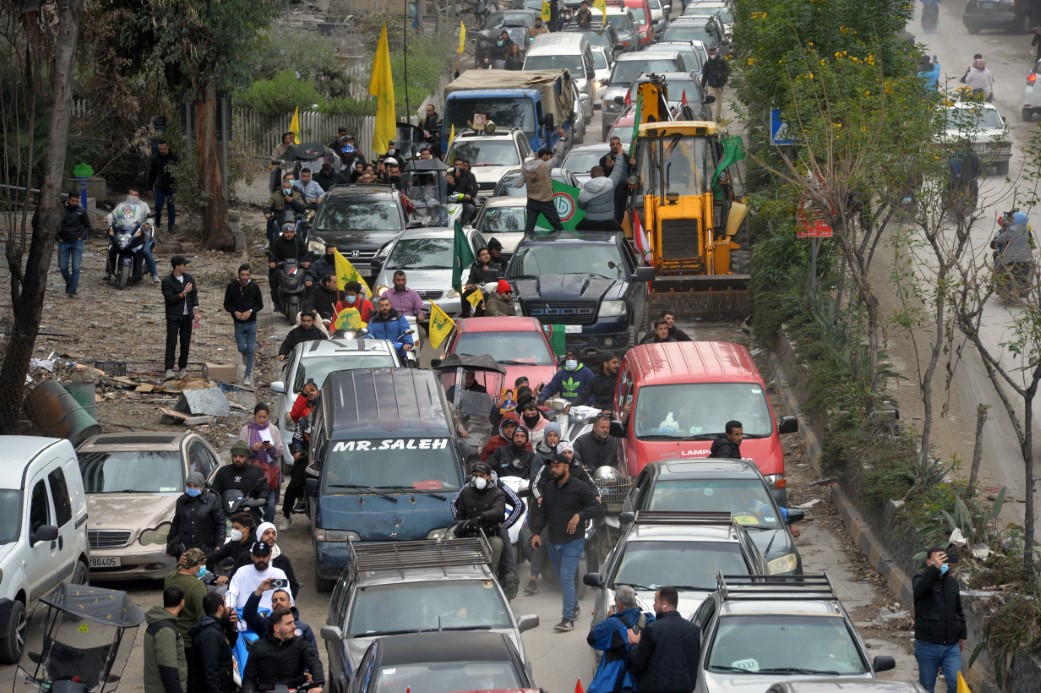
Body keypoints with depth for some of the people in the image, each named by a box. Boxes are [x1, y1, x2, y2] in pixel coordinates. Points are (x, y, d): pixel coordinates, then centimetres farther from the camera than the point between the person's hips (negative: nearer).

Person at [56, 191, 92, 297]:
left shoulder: (81, 211, 0)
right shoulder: (60, 210, -1)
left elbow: (87, 227, 10)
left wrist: (82, 237, -3)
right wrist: (58, 237, 0)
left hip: (77, 242, -1)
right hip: (64, 243, 1)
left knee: (76, 267, -6)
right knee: (63, 266, 2)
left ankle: (72, 291, -3)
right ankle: (69, 283, 29)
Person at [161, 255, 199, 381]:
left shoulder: (189, 278, 6)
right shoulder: (167, 282, -10)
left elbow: (194, 295, 9)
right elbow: (169, 299, -17)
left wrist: (196, 311, -2)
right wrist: (184, 293, -22)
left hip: (187, 316, 5)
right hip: (173, 317, -5)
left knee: (186, 343, 7)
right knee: (171, 343, -10)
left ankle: (182, 369, 14)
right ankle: (169, 371, -17)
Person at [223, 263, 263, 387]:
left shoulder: (254, 287, -5)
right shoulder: (232, 286, -6)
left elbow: (260, 305, 3)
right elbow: (227, 304, 1)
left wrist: (250, 311, -15)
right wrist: (235, 312, -18)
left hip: (251, 322, 0)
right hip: (238, 323, 0)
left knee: (250, 349, -2)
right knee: (242, 348, -4)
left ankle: (247, 376, 5)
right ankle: (245, 354, 35)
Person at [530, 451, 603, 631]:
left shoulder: (580, 487, -8)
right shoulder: (549, 489, 12)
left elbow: (598, 508, -14)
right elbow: (543, 513, 16)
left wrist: (579, 515, -30)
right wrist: (537, 532, 2)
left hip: (573, 542, -7)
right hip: (553, 542, 7)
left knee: (567, 577, -16)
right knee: (563, 578, 17)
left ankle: (568, 619, -19)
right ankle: (574, 607, 37)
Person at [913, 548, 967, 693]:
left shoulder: (952, 582, 12)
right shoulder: (921, 579, -5)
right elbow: (919, 589, -31)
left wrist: (962, 635, 19)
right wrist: (935, 568, -42)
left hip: (951, 646, 4)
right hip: (928, 646, -4)